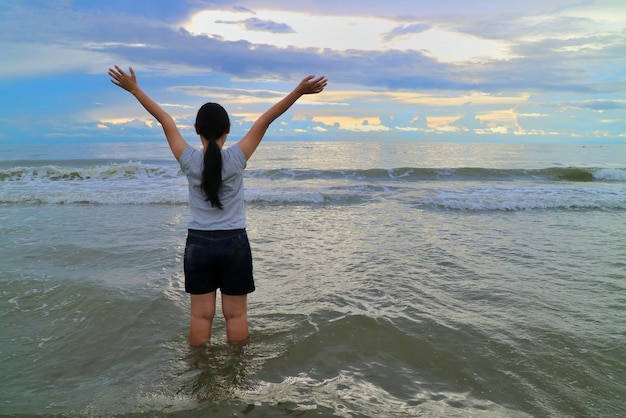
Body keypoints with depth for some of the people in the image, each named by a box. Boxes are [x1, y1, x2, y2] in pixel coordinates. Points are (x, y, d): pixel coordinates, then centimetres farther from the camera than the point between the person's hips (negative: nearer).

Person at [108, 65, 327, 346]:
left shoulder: (189, 161, -9)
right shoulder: (236, 158, -12)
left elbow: (165, 120, 0)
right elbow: (265, 120, -11)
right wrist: (299, 91, -8)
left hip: (198, 243, 2)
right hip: (234, 243, -1)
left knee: (201, 315, 10)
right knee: (236, 314, 9)